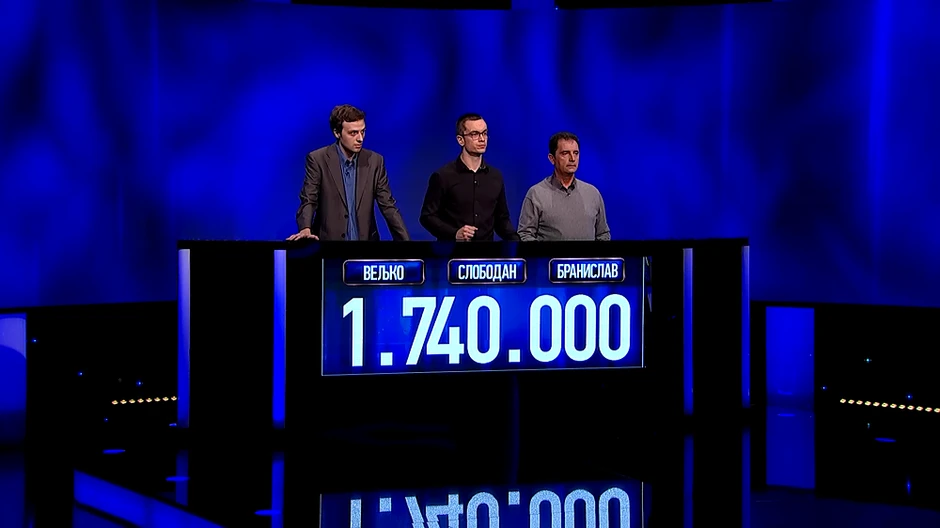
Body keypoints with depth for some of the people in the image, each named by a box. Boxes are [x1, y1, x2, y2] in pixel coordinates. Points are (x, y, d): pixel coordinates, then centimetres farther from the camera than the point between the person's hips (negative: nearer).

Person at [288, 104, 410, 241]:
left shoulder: (375, 161, 5)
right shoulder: (318, 159, -2)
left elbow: (388, 205, 6)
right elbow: (308, 201, -5)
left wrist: (405, 240, -2)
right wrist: (306, 229, -25)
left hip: (366, 239, 2)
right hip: (329, 240, -2)